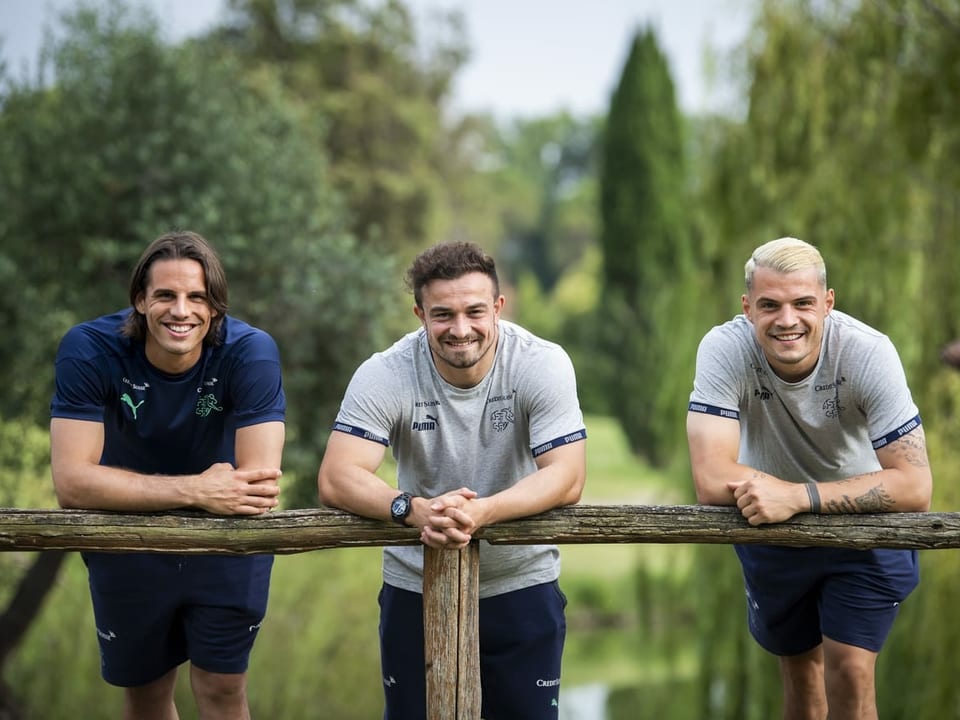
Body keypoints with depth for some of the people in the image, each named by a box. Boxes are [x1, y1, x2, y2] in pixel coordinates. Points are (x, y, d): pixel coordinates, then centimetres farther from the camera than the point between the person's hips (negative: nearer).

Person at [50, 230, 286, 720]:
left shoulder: (251, 352, -24)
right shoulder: (88, 350, -23)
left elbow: (261, 488, -30)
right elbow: (72, 481, -31)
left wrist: (143, 490, -32)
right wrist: (195, 490, -36)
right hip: (126, 548, 1)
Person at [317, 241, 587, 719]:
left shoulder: (543, 365, -16)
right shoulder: (385, 376, -16)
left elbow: (566, 479, -23)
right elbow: (336, 480, -24)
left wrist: (480, 512, -41)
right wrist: (414, 509, -44)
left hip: (522, 584, 0)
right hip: (415, 587, 1)